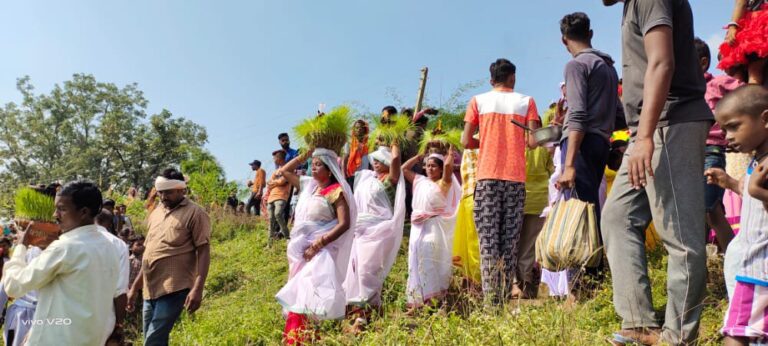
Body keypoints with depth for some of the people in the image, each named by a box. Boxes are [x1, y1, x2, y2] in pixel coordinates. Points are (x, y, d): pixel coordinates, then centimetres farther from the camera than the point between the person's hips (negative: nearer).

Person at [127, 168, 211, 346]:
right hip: (150, 288, 7)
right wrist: (135, 287, 19)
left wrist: (198, 289, -19)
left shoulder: (195, 213, -6)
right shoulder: (155, 213, 15)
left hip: (173, 288, -7)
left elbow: (203, 252, -10)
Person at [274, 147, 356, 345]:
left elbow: (344, 224, -17)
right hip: (301, 250, 8)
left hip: (320, 252, -8)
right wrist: (306, 154, 14)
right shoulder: (309, 185, 12)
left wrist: (317, 245, -20)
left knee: (307, 297, -15)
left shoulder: (336, 191, -9)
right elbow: (284, 171, 24)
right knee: (298, 295, 10)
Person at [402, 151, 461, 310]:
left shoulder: (443, 183, 1)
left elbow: (448, 165, -16)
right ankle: (416, 301, 6)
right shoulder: (420, 181, 17)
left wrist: (450, 154, 3)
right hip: (418, 227, 6)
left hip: (435, 226, -6)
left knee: (429, 261, -12)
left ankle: (431, 298, -10)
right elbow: (404, 168, 24)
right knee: (416, 261, 3)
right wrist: (420, 157, 23)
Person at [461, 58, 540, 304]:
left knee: (488, 237, -1)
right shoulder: (526, 101, 8)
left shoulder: (478, 101, 7)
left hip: (487, 176, -1)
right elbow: (533, 142, -1)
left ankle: (490, 297, -8)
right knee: (511, 238, 5)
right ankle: (506, 296, 5)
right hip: (516, 177, 1)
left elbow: (466, 141, 1)